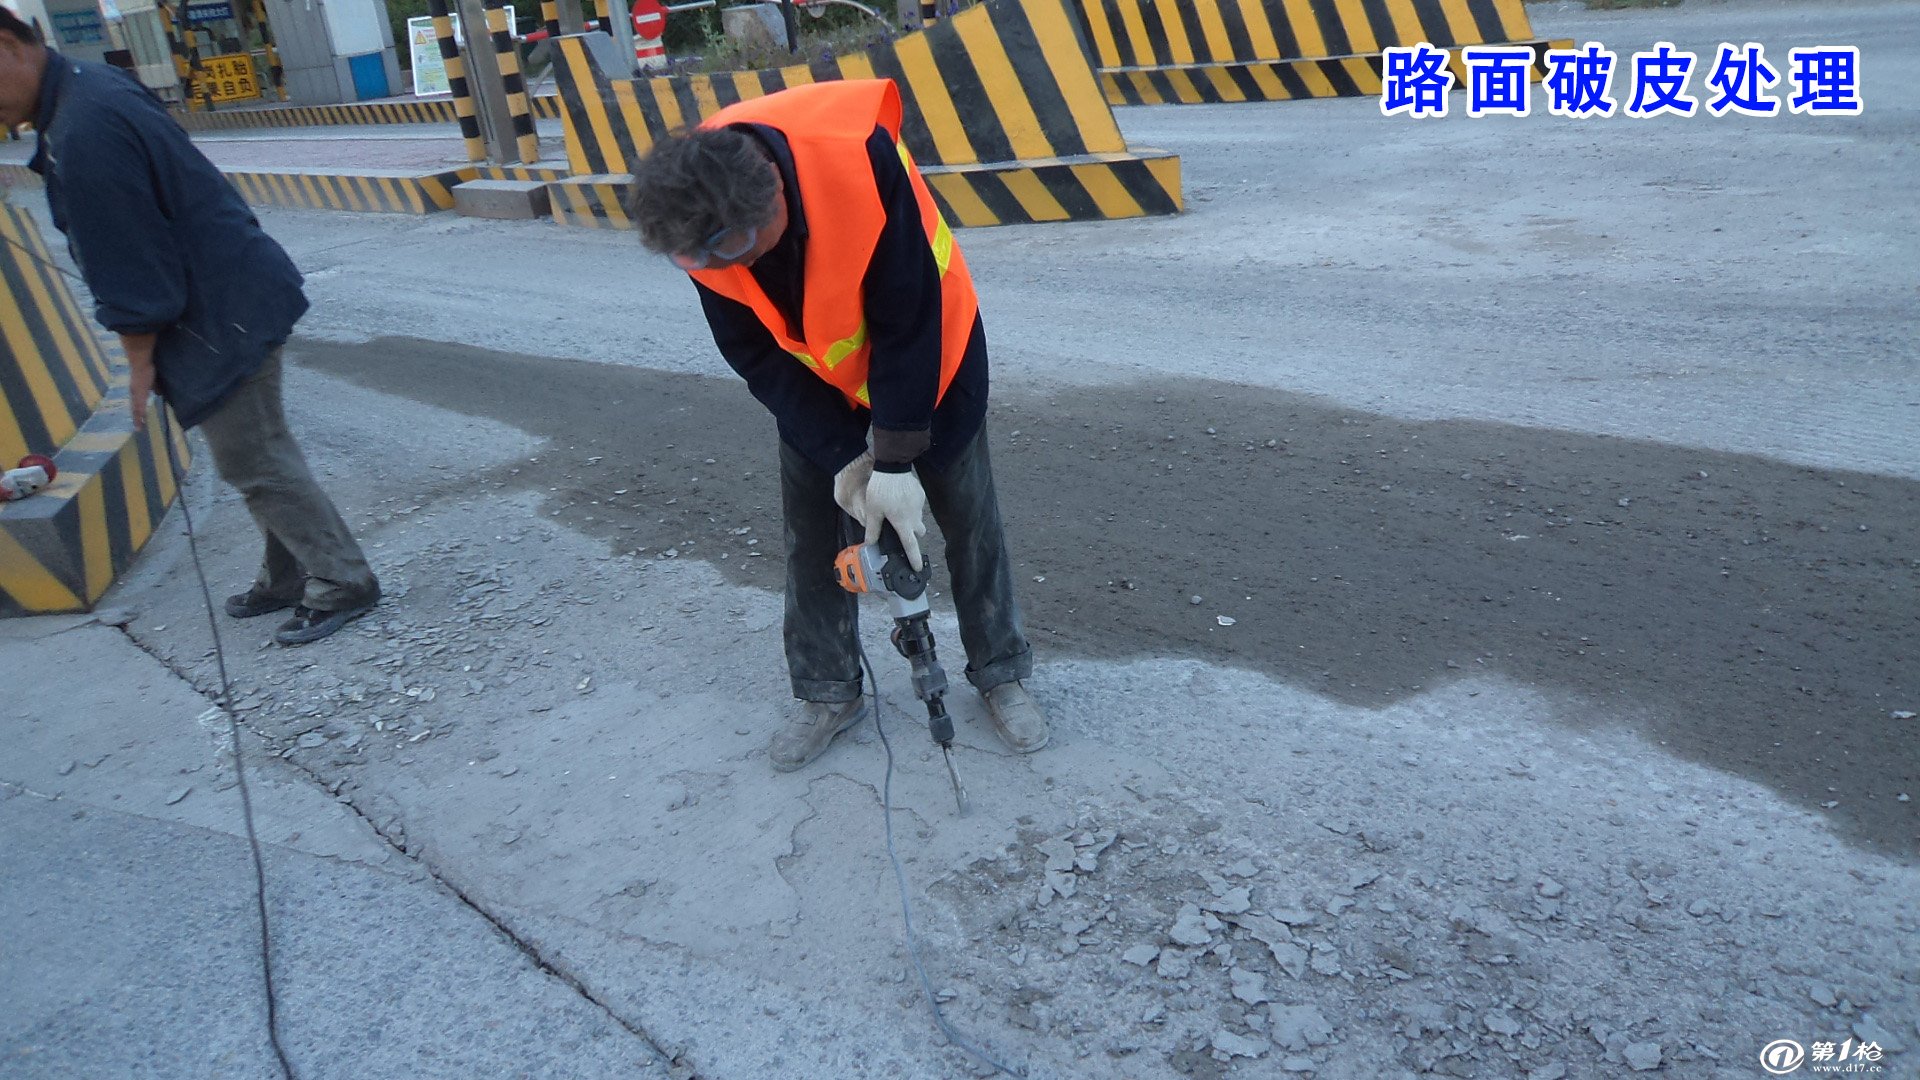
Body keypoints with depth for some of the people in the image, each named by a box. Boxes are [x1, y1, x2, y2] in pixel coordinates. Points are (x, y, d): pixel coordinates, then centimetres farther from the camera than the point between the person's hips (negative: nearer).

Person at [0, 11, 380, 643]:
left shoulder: (81, 132, -24)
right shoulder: (89, 86, 9)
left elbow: (128, 265, -20)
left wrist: (140, 359, -9)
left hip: (222, 318, -10)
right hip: (233, 296, 10)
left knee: (252, 462, -1)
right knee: (261, 452, 16)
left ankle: (343, 584, 9)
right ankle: (288, 578, 28)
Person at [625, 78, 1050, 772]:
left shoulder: (861, 156, -38)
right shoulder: (699, 220, -24)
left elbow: (907, 325, -30)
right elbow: (755, 356, -15)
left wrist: (897, 462, -27)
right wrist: (842, 456, -22)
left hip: (926, 351, -3)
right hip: (811, 377, 3)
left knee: (968, 517, 6)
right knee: (810, 530, 6)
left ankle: (1001, 674, 25)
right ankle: (829, 694, 24)